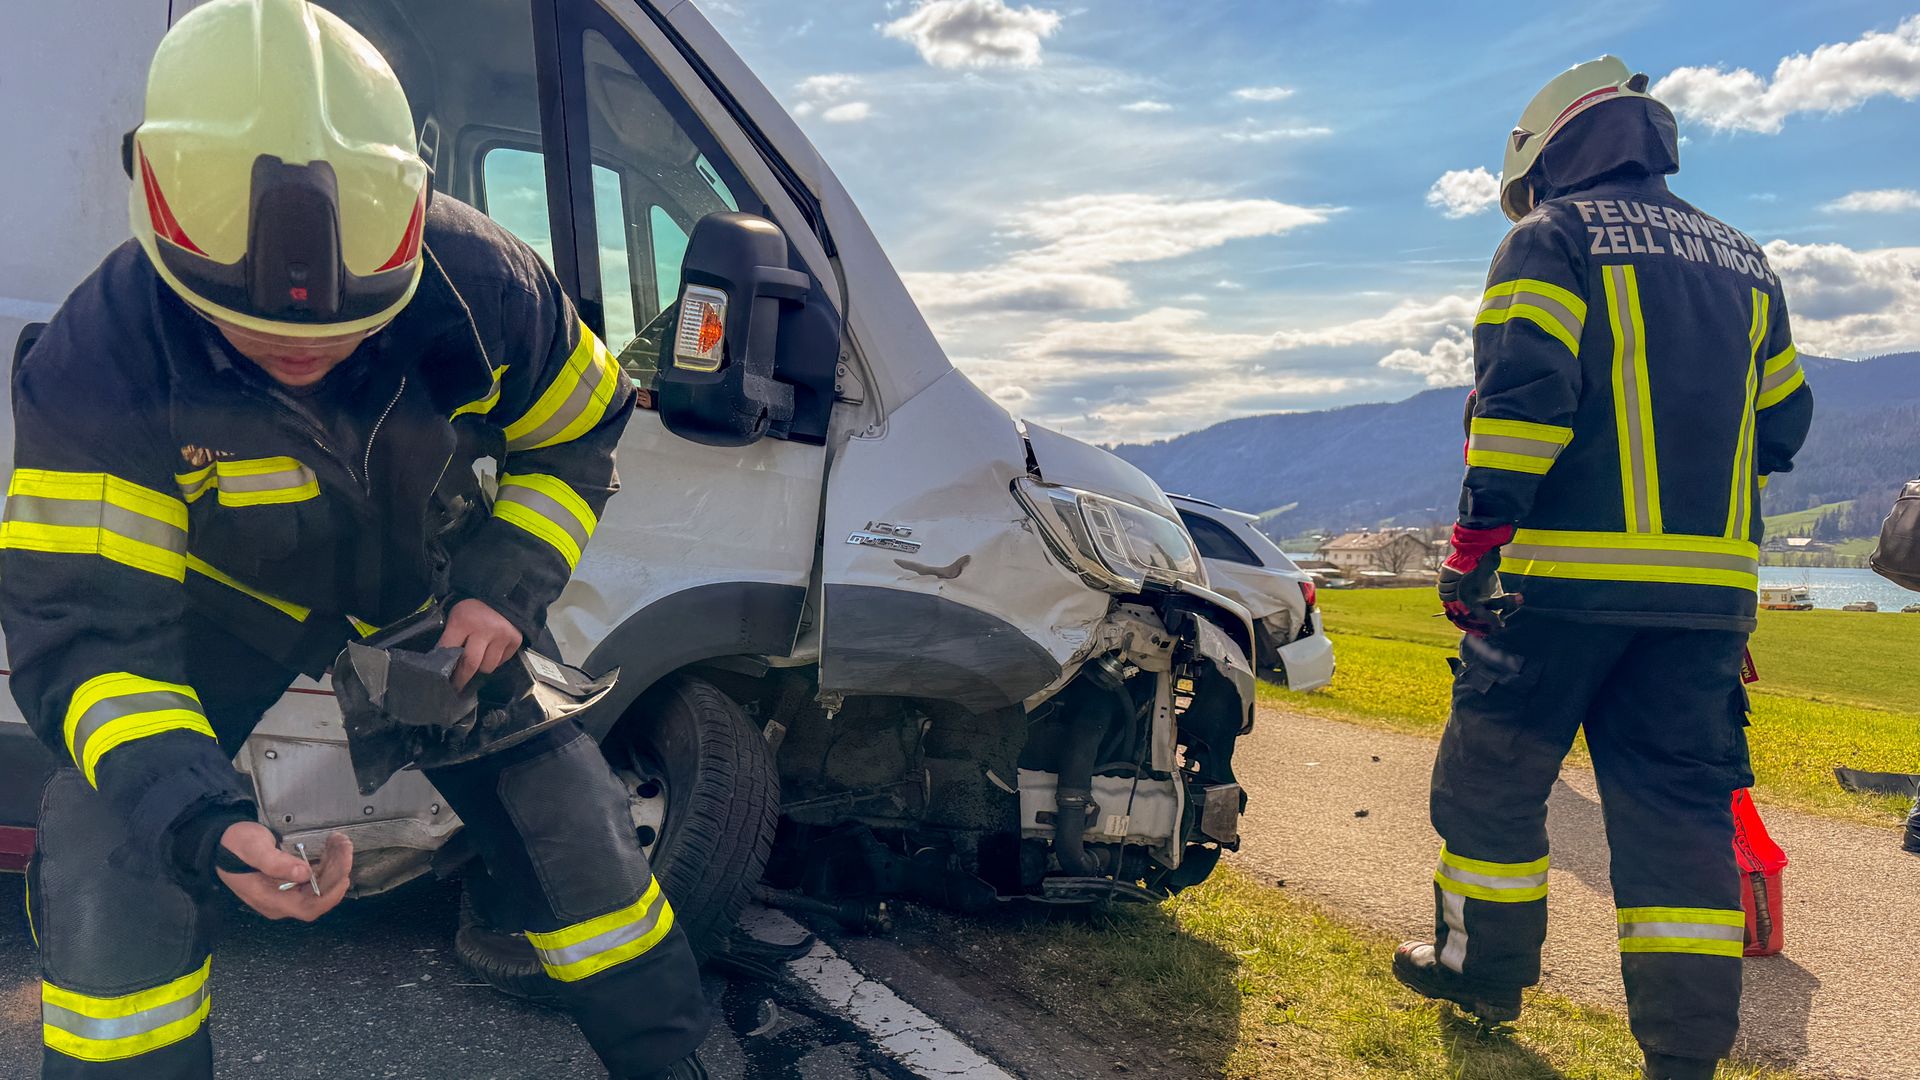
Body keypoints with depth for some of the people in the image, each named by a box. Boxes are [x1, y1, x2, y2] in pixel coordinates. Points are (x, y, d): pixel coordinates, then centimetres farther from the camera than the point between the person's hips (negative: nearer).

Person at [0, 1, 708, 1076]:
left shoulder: (486, 286, -28)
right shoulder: (102, 363, -32)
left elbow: (578, 436, -7)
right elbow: (87, 628, -31)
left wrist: (505, 586, -21)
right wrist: (202, 818, -47)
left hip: (431, 589, 2)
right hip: (218, 603, -1)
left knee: (573, 818, 1)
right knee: (113, 862, -17)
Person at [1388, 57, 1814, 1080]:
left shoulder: (1551, 239, 0)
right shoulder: (1741, 260, 19)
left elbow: (1522, 394, -14)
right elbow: (1780, 422, 20)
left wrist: (1473, 545, -12)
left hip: (1569, 572, -6)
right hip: (1713, 582, 6)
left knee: (1494, 771, 11)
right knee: (1680, 799, 7)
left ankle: (1483, 967, 24)